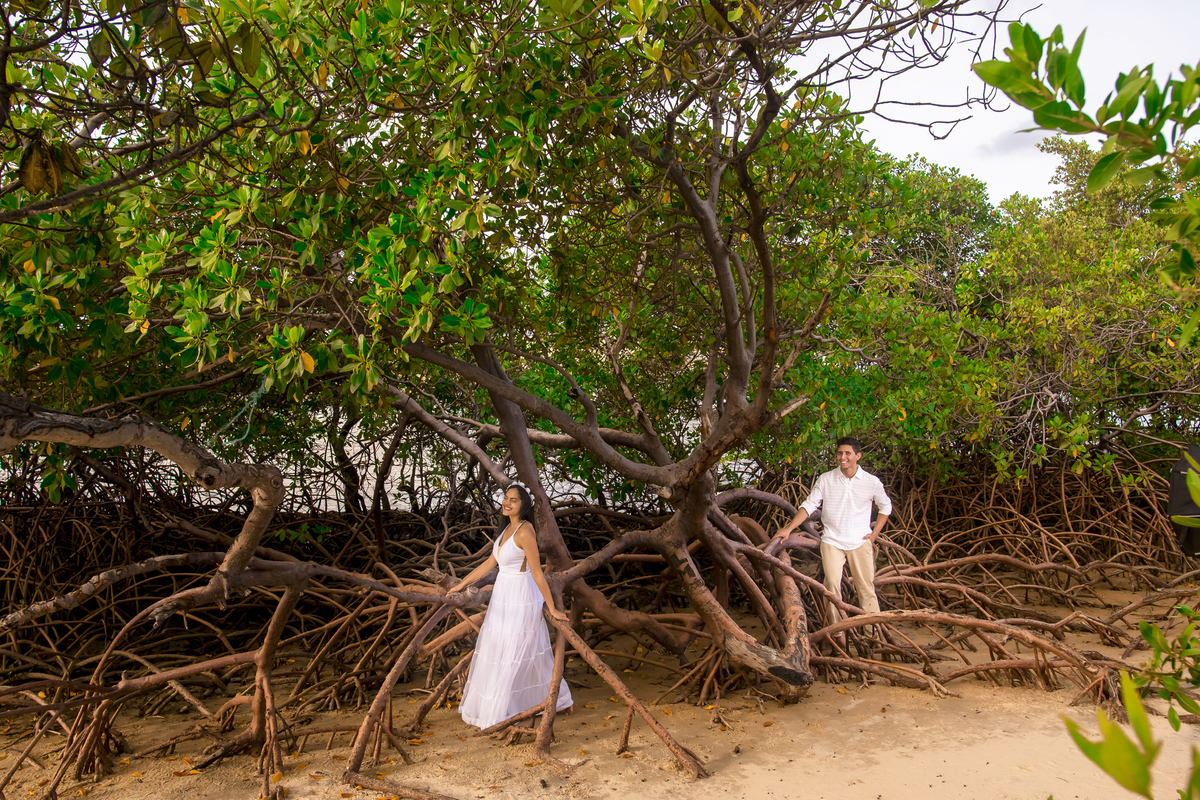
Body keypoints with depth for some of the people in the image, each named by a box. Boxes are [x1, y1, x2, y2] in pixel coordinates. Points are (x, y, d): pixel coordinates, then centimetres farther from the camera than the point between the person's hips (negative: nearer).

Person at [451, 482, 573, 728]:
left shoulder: (525, 532, -22)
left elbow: (537, 573, -20)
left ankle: (498, 714, 17)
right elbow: (490, 563, 13)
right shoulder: (507, 528, 6)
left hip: (519, 598, -9)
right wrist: (461, 585, 14)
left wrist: (552, 608, -16)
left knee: (510, 655, 2)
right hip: (503, 596, 9)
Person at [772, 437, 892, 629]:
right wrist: (788, 529, -7)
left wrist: (875, 533, 6)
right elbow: (809, 505, 1)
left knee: (866, 587, 1)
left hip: (861, 542, 1)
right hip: (832, 541, 0)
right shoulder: (825, 479, -2)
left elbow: (885, 507, 15)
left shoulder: (872, 482, -1)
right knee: (832, 584, -12)